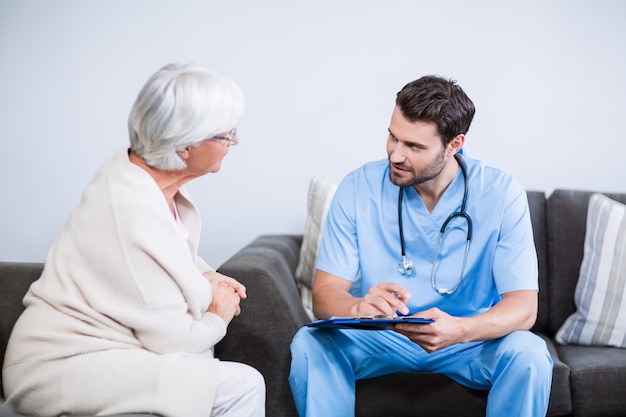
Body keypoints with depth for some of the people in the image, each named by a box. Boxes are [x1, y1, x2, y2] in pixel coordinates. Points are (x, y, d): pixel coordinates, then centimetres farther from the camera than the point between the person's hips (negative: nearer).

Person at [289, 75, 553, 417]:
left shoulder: (501, 194, -13)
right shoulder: (358, 188, -11)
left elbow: (523, 306, -17)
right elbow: (325, 294, -14)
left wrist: (460, 330, -39)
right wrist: (358, 307, -40)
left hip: (470, 340, 0)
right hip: (378, 338, 1)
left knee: (528, 354, -29)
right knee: (310, 344, -27)